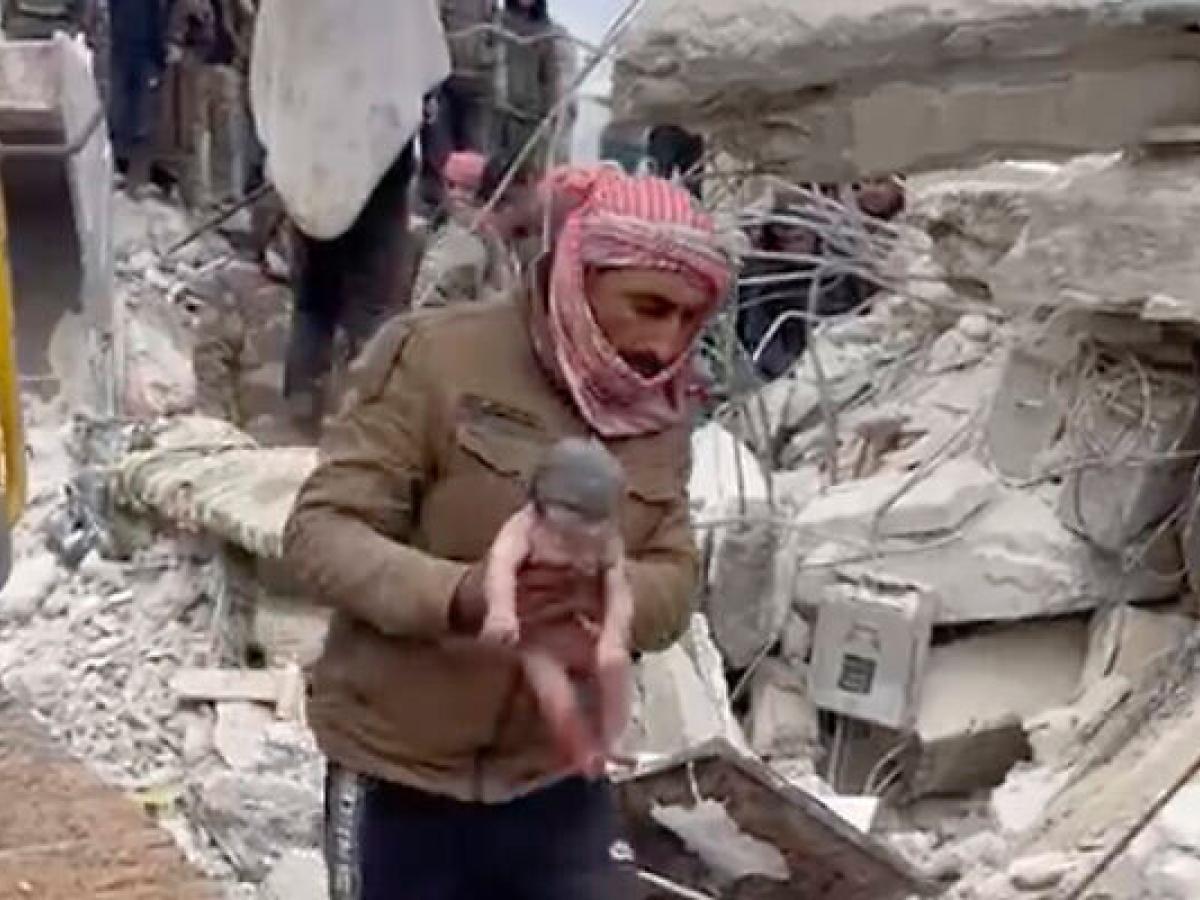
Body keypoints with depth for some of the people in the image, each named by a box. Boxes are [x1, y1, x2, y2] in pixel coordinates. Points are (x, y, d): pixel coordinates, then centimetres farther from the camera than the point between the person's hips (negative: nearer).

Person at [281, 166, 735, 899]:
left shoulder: (659, 412, 2)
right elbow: (320, 531, -16)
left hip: (556, 783, 4)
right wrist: (455, 595, -35)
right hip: (400, 779, -4)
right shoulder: (439, 356, -14)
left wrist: (603, 589, -27)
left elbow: (675, 586, -3)